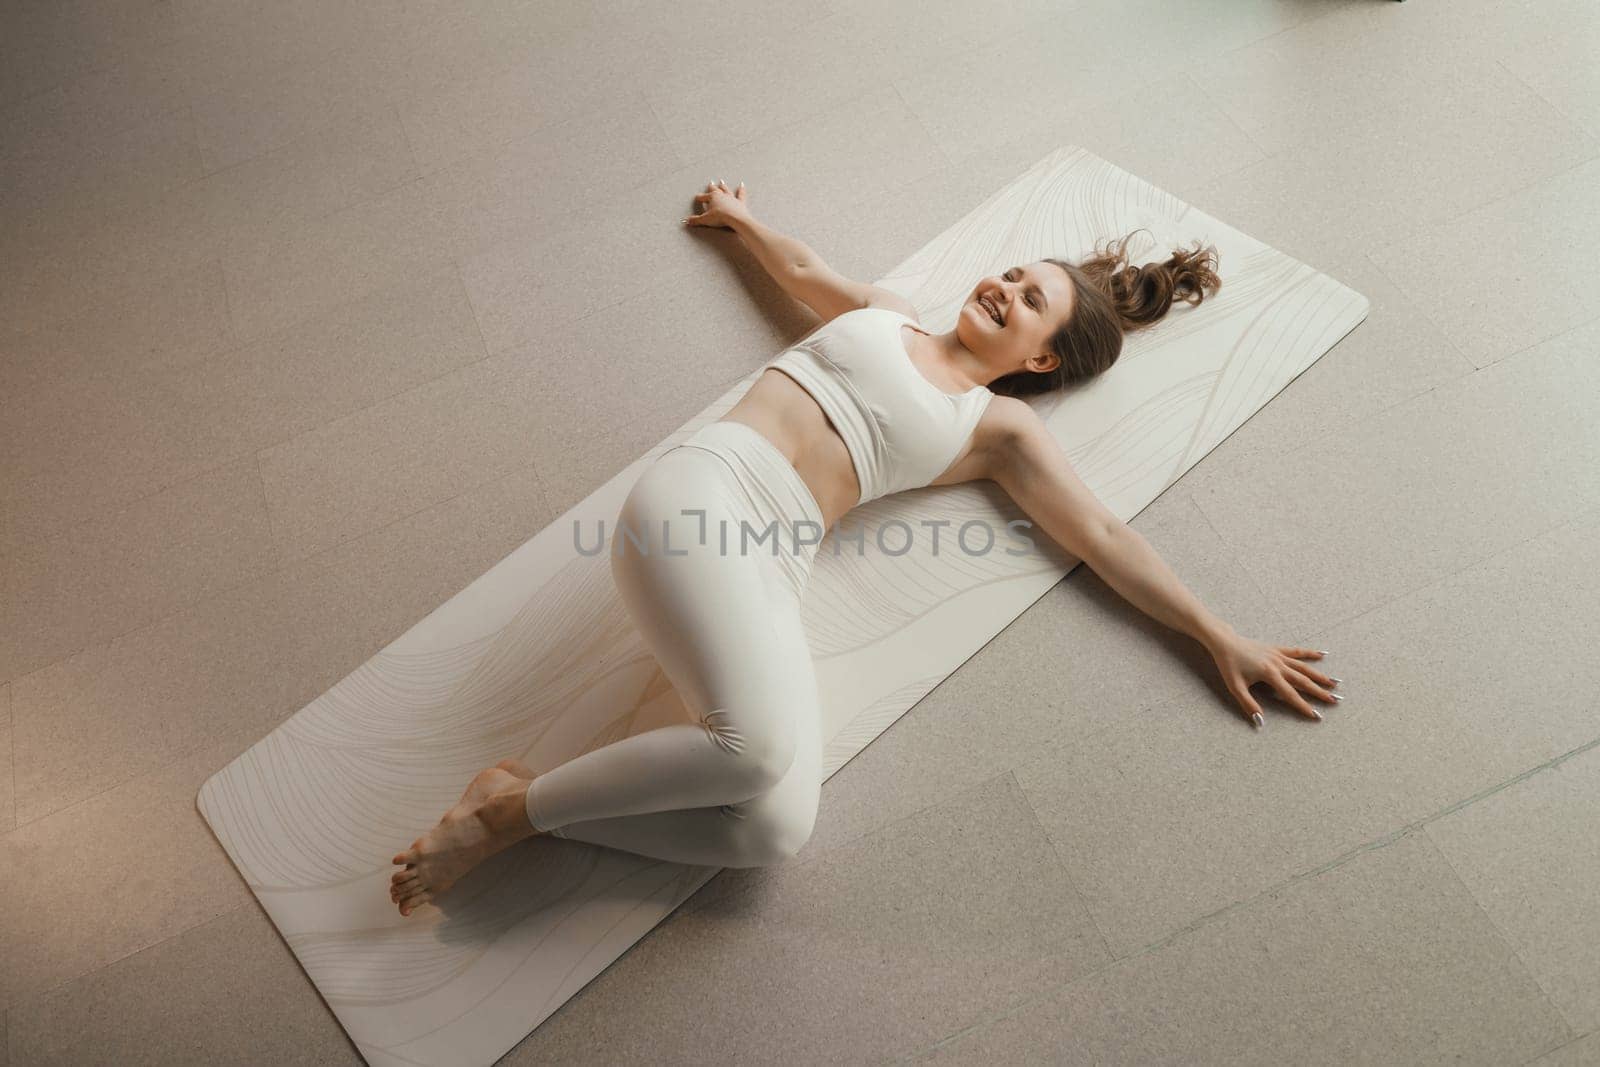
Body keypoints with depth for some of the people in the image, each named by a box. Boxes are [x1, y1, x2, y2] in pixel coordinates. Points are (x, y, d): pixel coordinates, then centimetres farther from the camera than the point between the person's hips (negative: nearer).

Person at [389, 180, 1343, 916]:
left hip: (775, 563, 1)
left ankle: (520, 806, -7)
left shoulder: (1003, 429, 17)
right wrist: (744, 217, 58)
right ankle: (509, 806, -8)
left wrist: (1223, 638, 9)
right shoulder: (886, 316, 23)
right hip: (702, 492, 0)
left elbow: (1106, 538, 13)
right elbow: (807, 269, 42)